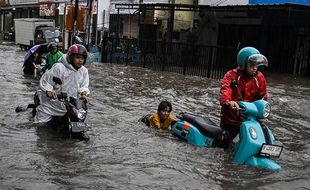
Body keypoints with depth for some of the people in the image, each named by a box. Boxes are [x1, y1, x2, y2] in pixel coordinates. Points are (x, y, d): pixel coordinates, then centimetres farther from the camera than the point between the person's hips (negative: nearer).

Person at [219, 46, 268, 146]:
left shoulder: (260, 78, -6)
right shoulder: (231, 75, -18)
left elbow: (262, 97, 2)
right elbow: (225, 90, -36)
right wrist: (228, 101, -55)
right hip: (230, 118, -2)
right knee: (223, 144, 19)